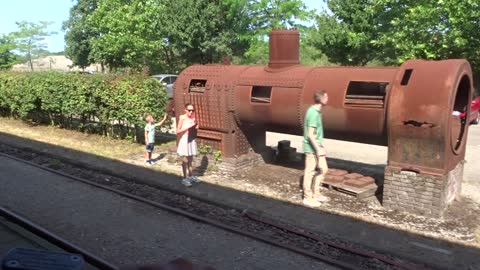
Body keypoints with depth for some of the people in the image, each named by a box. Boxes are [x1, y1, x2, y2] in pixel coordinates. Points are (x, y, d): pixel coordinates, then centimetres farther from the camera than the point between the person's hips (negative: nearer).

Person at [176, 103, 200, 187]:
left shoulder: (193, 118, 1)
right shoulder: (182, 118, -14)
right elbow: (178, 131, -13)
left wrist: (196, 127, -6)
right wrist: (188, 127, -21)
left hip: (192, 140, 6)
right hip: (184, 140, -6)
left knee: (190, 159, 16)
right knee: (185, 160, -1)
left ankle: (190, 176, 28)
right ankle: (185, 178, 8)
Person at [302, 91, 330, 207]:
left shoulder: (316, 111, 8)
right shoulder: (314, 113, -22)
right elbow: (310, 135, -24)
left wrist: (320, 146, 21)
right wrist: (318, 149, -21)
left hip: (316, 146, 10)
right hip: (312, 148, -10)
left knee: (323, 169, 15)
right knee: (310, 172, 2)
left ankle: (315, 194, 26)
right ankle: (308, 198, 15)